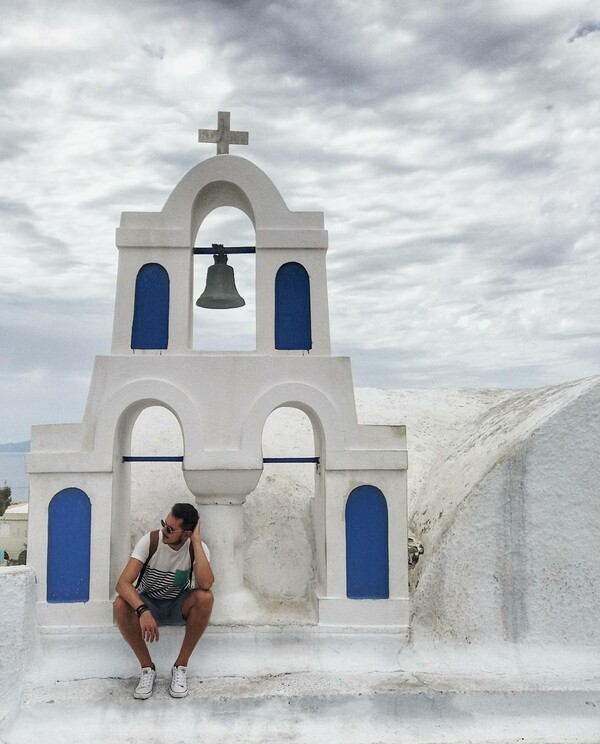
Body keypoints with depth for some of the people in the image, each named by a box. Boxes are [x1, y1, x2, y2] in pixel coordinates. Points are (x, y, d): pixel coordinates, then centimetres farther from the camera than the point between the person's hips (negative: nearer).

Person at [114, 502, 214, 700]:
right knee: (120, 605, -32)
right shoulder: (150, 541, -20)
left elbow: (205, 584, -38)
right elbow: (123, 583, -28)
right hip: (147, 603, 0)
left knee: (205, 597, -32)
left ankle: (180, 667, -17)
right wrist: (143, 611, -45)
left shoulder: (197, 548, -18)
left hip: (179, 606, 0)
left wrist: (196, 541, -34)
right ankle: (147, 668, -13)